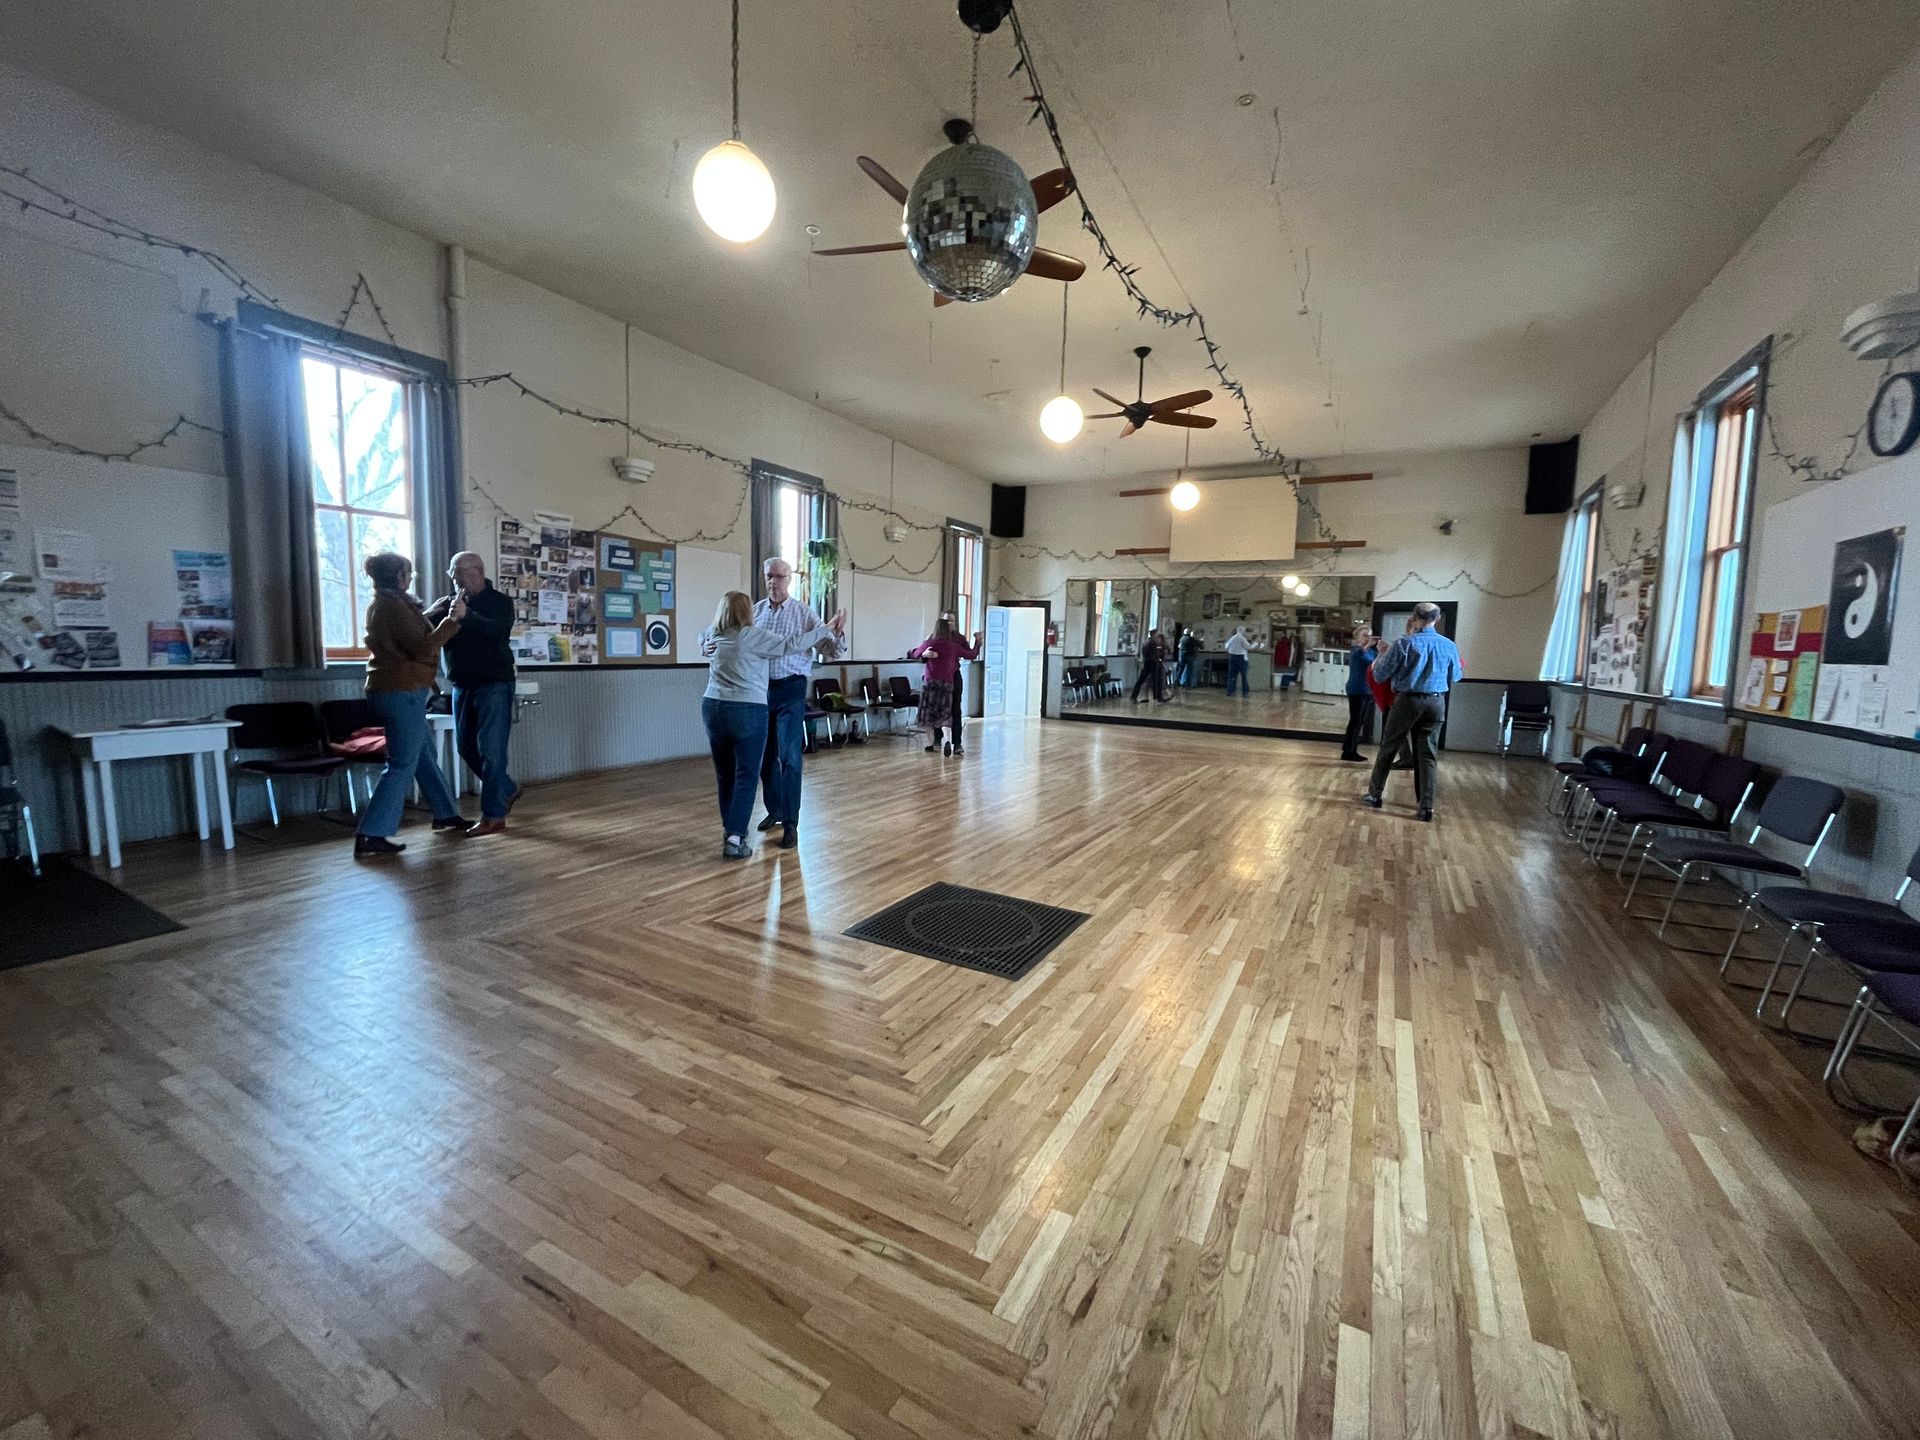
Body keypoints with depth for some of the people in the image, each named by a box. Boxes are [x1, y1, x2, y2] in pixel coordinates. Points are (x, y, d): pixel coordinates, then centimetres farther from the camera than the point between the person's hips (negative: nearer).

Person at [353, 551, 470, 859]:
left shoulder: (381, 604, 16)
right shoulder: (393, 605, -14)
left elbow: (411, 636, 26)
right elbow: (421, 648, -19)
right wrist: (453, 619, -19)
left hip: (395, 690, 10)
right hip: (401, 692, -10)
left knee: (424, 756, 17)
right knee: (402, 764, -7)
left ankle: (445, 815, 28)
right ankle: (370, 836, -7)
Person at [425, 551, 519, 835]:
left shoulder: (500, 602, -3)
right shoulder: (448, 604, 10)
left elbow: (497, 631, -21)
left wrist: (465, 614, -31)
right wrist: (430, 617, -17)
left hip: (494, 684, -6)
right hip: (462, 685, 6)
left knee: (491, 750, -6)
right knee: (467, 748, 12)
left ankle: (493, 815, -1)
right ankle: (507, 790, 31)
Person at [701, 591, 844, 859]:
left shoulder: (713, 637, 11)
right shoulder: (753, 636, -8)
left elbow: (703, 640, 35)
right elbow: (792, 644, -10)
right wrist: (829, 630, -3)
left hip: (713, 708, 6)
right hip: (747, 711, -6)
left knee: (724, 774, 14)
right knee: (746, 776, -1)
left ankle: (730, 830, 26)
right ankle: (735, 839, -5)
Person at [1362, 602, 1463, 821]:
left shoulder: (1405, 643, -11)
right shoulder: (1449, 646, 2)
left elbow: (1379, 675, -6)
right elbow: (1454, 678, 16)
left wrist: (1379, 659, 14)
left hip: (1408, 700, -3)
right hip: (1436, 702, 3)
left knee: (1388, 748, 10)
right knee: (1428, 754, 7)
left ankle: (1374, 794, 19)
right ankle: (1427, 806, 8)